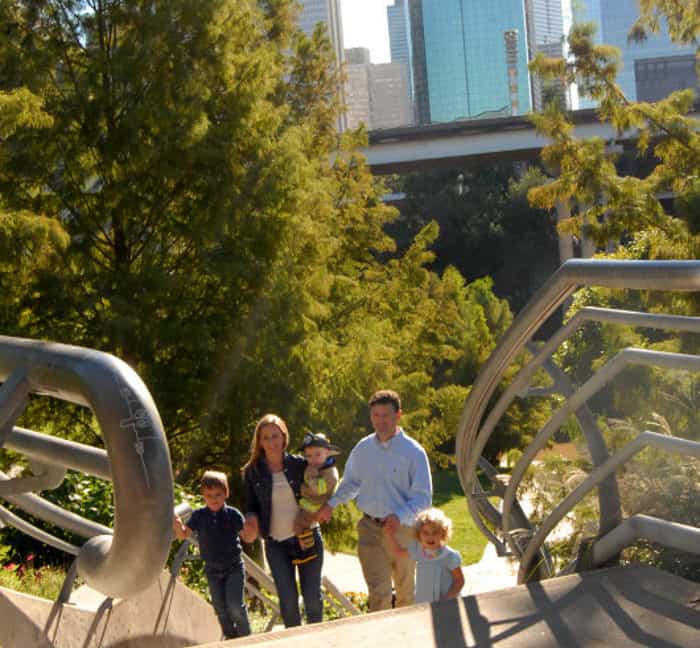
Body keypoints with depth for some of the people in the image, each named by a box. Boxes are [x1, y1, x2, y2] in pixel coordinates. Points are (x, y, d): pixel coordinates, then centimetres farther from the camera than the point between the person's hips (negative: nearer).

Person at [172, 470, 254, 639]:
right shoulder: (199, 515, -5)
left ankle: (245, 637, 6)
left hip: (234, 568, -3)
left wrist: (252, 528, -31)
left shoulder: (233, 514, -12)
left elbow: (248, 538, -9)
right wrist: (177, 525, -26)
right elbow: (183, 535, -4)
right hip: (212, 569, 3)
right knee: (221, 609, 9)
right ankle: (231, 638, 27)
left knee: (235, 605, -13)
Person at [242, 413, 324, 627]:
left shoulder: (299, 464, -2)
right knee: (288, 600, -1)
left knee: (312, 597, 4)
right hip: (276, 544, 0)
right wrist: (252, 518, -16)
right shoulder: (252, 471, 0)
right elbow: (251, 505, 6)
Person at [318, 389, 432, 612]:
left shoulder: (414, 452, -10)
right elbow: (350, 483, 18)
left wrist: (400, 516, -29)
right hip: (370, 529, 2)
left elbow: (423, 497, -12)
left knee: (406, 591, 16)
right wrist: (331, 504, 0)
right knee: (378, 592, -7)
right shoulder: (362, 449, 3)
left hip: (401, 529, -2)